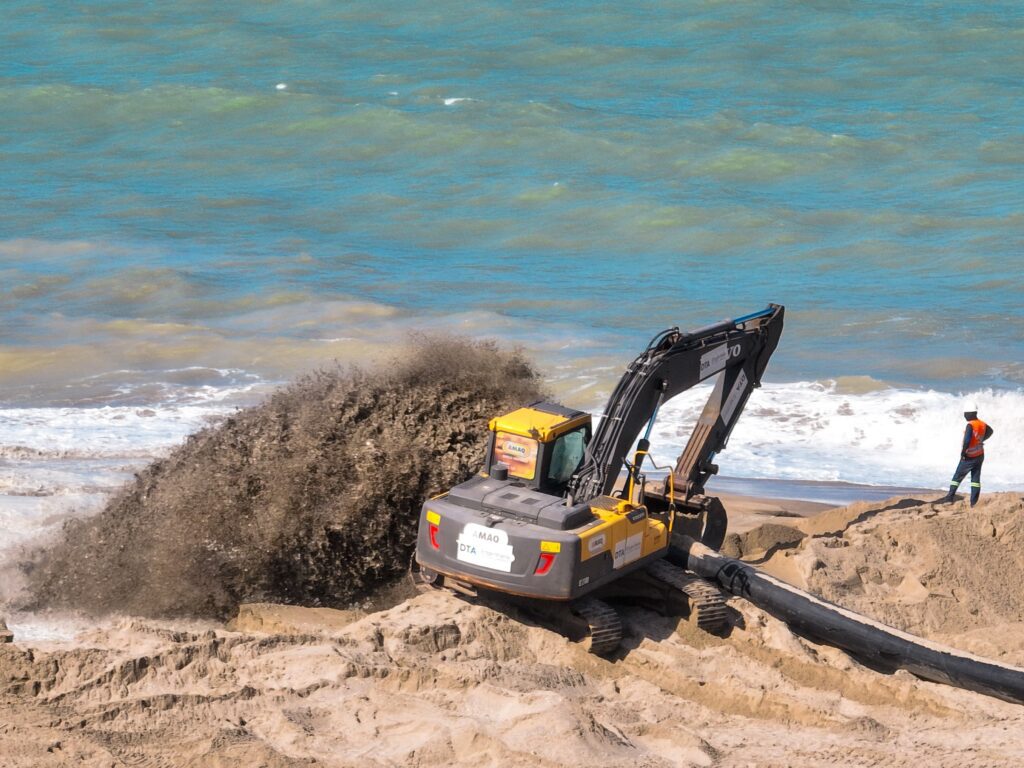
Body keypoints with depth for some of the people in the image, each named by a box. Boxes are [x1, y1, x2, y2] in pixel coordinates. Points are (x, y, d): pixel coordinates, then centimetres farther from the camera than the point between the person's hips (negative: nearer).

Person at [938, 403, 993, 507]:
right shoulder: (982, 424, 3)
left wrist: (963, 452, -18)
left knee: (957, 477, 4)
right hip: (980, 455, 7)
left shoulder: (970, 425, -22)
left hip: (969, 457, -7)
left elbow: (967, 440, -31)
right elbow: (990, 431, 25)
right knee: (976, 479, 7)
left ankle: (950, 496, 4)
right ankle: (974, 502, 5)